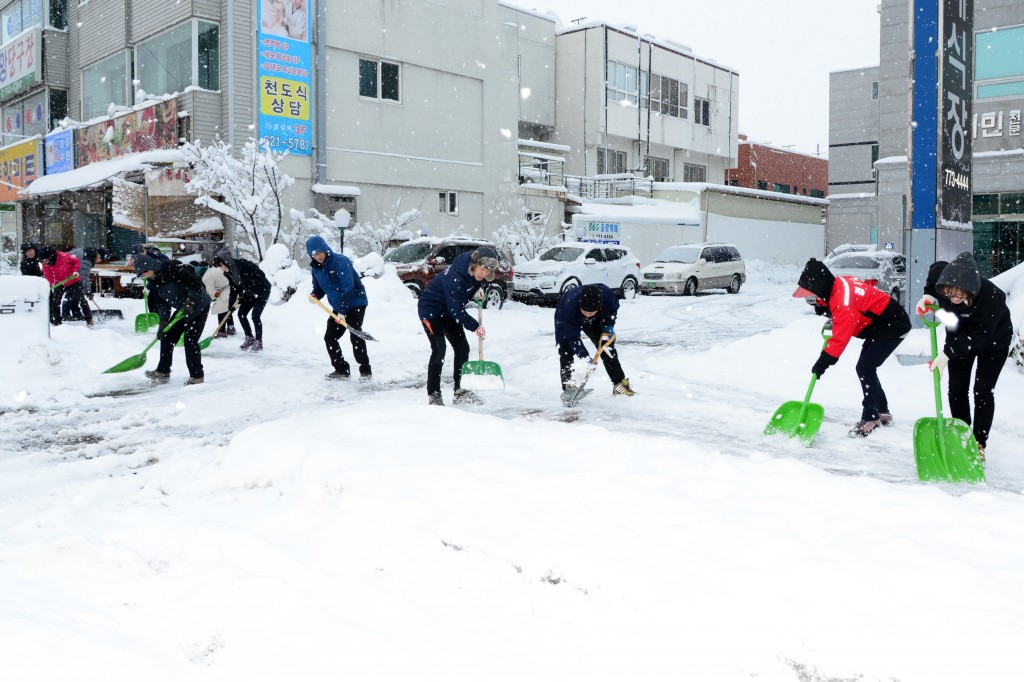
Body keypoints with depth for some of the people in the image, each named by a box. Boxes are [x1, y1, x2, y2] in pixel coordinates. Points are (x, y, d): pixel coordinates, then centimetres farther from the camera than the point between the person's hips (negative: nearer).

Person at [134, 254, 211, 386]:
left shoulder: (173, 268, -24)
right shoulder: (155, 281, 3)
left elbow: (196, 283, -27)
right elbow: (161, 303, 4)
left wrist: (190, 302, -29)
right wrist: (163, 323, -6)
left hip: (199, 305, -9)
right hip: (183, 309, 9)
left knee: (190, 340, -12)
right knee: (167, 337, 9)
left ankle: (197, 376, -1)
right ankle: (163, 372, 22)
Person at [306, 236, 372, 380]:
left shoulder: (340, 261, -21)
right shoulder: (316, 268, 4)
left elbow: (348, 287, -26)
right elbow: (319, 287, 15)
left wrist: (342, 311, -28)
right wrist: (314, 296, -10)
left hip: (356, 302, -8)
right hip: (339, 307, 8)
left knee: (355, 335, -17)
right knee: (329, 337, 4)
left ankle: (365, 370, -6)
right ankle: (341, 369, 14)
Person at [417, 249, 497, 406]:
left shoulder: (474, 271, -11)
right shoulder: (455, 277, -36)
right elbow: (456, 310, -32)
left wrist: (477, 289, 2)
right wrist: (475, 326, -26)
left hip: (448, 312, 8)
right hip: (430, 310, -8)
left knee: (462, 347, 5)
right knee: (439, 349, -19)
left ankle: (460, 392, 15)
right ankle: (433, 395, -12)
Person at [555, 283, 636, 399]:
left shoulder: (608, 295, -38)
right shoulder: (569, 307, -46)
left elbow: (614, 308, -9)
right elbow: (572, 337, -37)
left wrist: (608, 325, -17)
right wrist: (584, 357, -43)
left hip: (595, 320, 3)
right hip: (567, 321, -3)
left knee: (608, 347, 2)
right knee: (566, 351, -20)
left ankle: (619, 383, 13)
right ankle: (568, 387, -12)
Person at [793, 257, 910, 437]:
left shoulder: (843, 301, -31)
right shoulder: (839, 284, -3)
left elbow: (840, 339, -28)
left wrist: (823, 363, -22)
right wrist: (830, 315, 4)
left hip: (893, 325, -10)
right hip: (881, 323, 10)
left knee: (865, 368, -15)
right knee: (866, 368, 12)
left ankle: (871, 419, -10)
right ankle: (882, 412, 23)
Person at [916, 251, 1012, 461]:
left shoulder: (991, 298, -41)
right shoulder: (943, 278, -29)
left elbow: (978, 336, -34)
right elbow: (935, 268, -2)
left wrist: (947, 353, -36)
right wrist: (929, 295, -14)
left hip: (993, 341, -4)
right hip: (960, 337, 4)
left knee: (983, 392, -6)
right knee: (956, 389, 5)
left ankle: (979, 444, 3)